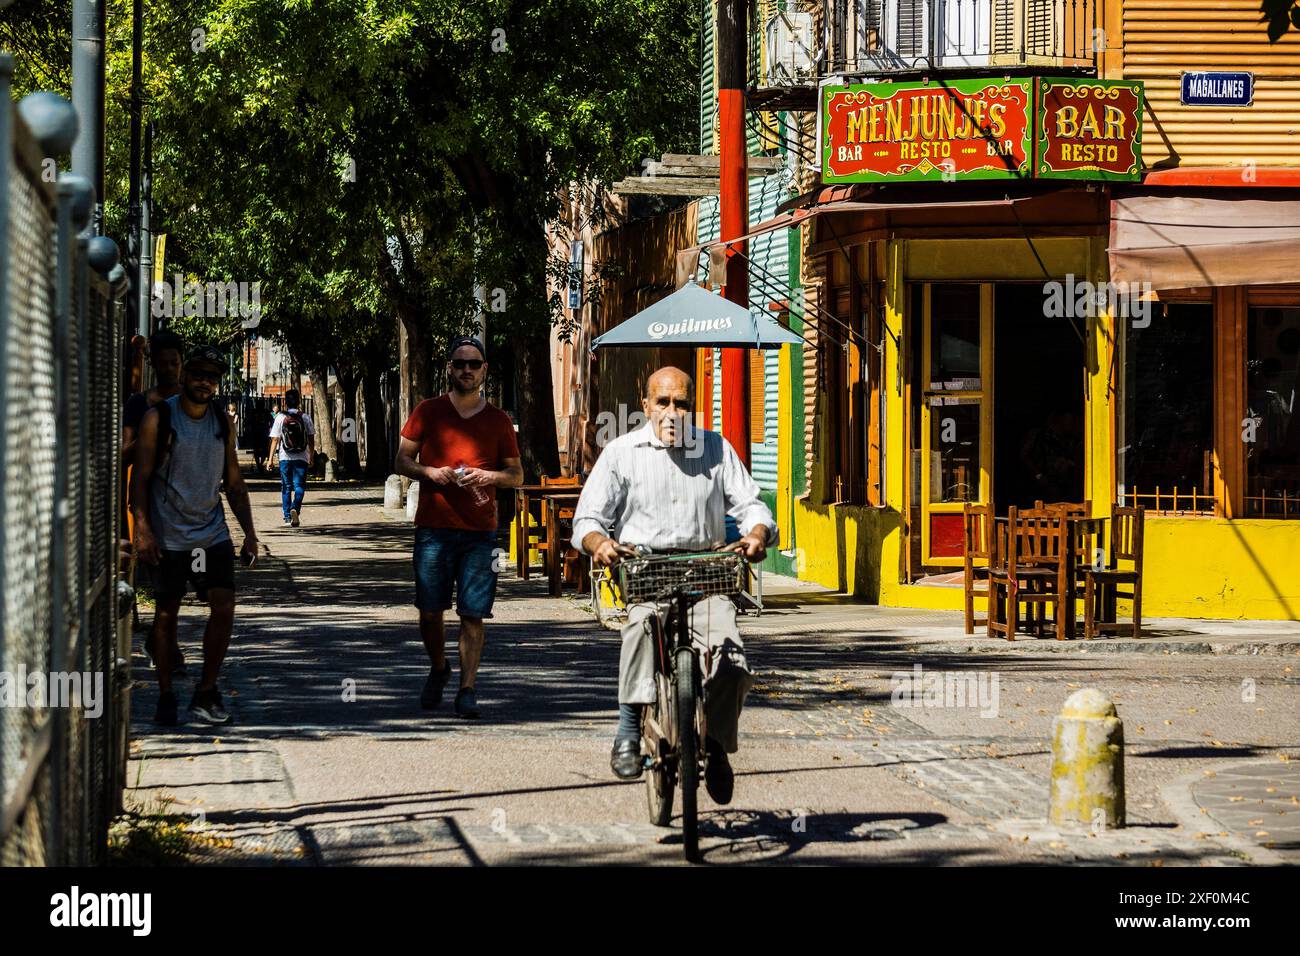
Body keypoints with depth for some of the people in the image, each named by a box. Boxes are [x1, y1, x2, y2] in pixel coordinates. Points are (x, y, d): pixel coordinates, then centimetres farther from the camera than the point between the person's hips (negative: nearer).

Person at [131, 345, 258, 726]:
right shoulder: (158, 418, -4)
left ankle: (206, 692, 5)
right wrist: (143, 529, -16)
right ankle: (166, 697, 13)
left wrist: (249, 531, 8)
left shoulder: (223, 422, 9)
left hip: (212, 533, 4)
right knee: (166, 613, 3)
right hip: (168, 535, -4)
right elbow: (140, 476, -6)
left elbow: (234, 482, 15)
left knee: (224, 608, -7)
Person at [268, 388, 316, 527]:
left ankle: (287, 518, 8)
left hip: (285, 458, 0)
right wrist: (311, 457, 12)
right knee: (299, 486, 3)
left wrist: (271, 459, 3)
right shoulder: (305, 417, 0)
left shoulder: (280, 418, -1)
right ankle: (295, 509, -23)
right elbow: (311, 439, 3)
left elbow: (275, 440, -2)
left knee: (286, 488, 9)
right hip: (301, 458, 0)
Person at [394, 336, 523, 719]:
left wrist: (486, 476, -9)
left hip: (479, 530, 0)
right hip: (433, 527, 0)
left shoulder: (498, 420, 8)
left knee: (473, 614, -5)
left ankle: (467, 689, 0)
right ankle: (438, 669, 29)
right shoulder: (428, 412, 6)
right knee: (429, 611, 4)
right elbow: (402, 461, 9)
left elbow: (516, 475, 11)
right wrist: (430, 473, -11)